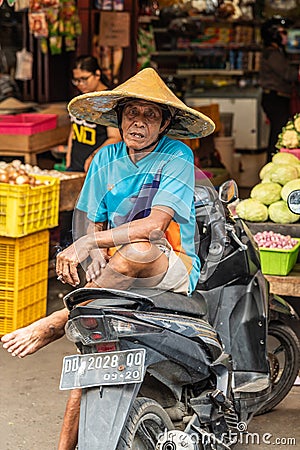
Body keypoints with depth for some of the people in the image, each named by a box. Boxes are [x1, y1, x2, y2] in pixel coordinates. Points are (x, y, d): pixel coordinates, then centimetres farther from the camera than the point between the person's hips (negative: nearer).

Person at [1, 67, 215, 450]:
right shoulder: (106, 158, 7)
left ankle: (55, 322, -22)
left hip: (174, 270, -4)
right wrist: (96, 258, -11)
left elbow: (155, 224, -20)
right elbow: (95, 225, 12)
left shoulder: (177, 155, -8)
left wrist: (89, 242, -27)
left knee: (137, 251, -37)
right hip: (122, 270, 4)